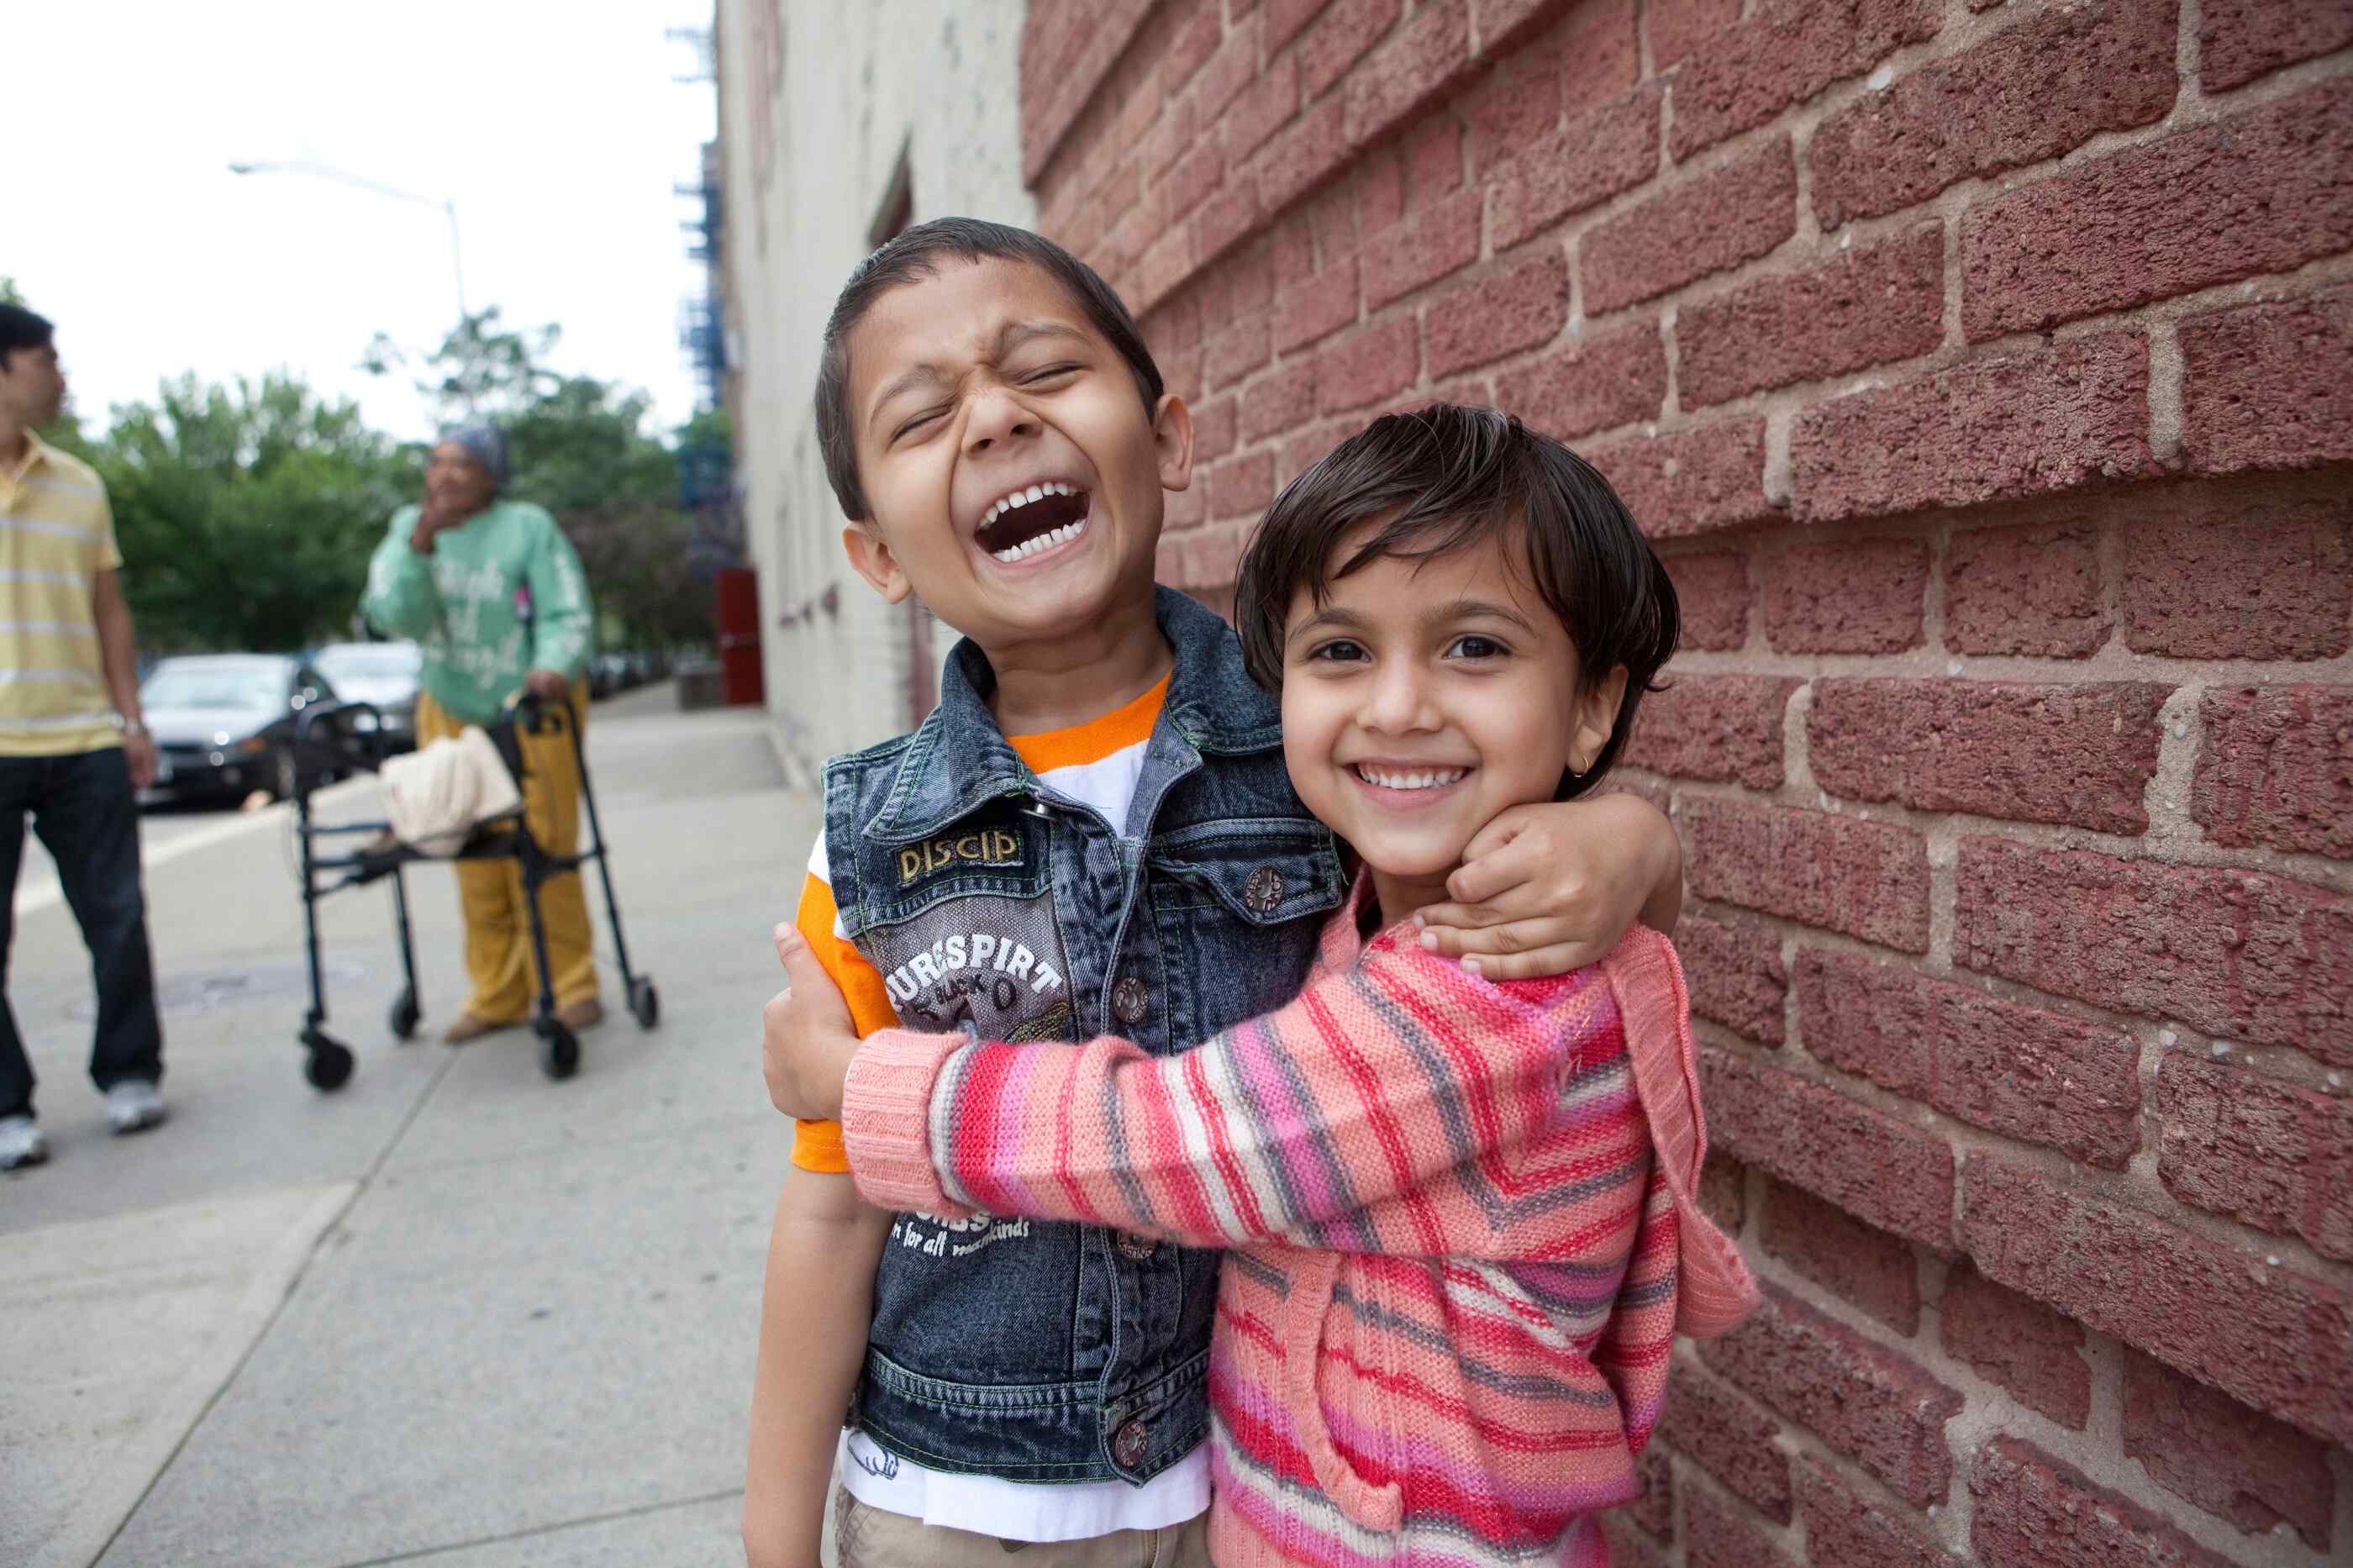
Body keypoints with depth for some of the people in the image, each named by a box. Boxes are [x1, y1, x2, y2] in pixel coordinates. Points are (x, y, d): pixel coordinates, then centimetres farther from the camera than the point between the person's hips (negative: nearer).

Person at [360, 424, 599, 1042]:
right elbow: (396, 615, -8)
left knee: (541, 851, -5)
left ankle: (569, 986, 6)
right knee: (476, 864, 6)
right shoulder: (408, 529, 6)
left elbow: (568, 614, -12)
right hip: (452, 714, 4)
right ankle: (497, 994, 16)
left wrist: (554, 668, -31)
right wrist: (420, 543, -20)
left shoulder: (528, 528, -6)